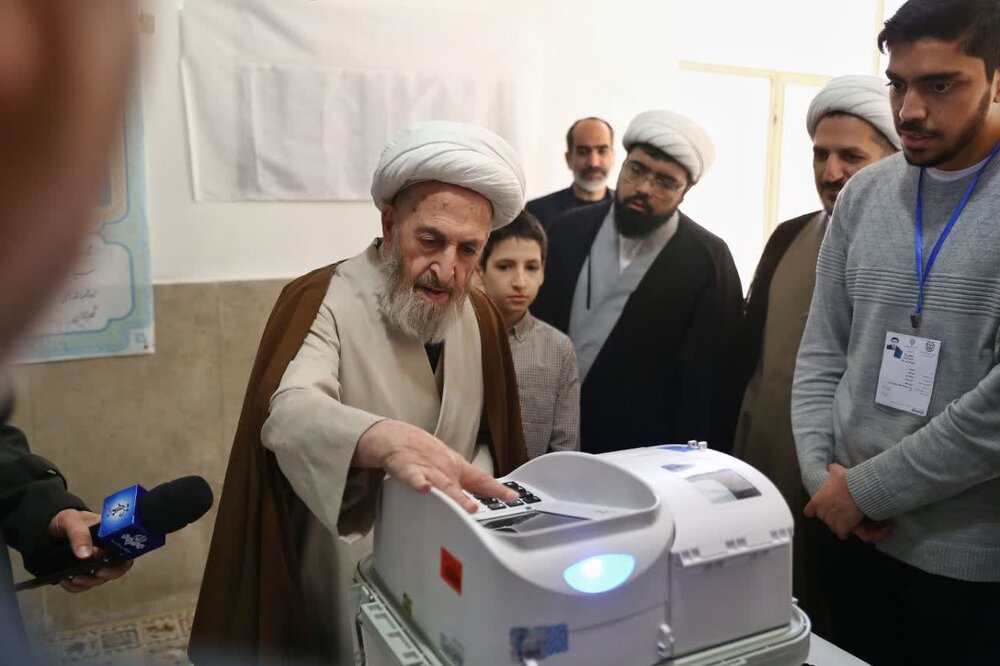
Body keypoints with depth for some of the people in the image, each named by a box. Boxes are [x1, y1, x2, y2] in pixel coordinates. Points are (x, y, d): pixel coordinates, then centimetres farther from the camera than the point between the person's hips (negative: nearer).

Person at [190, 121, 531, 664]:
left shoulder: (479, 316, 0)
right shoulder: (321, 301, -18)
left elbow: (490, 438, 8)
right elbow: (288, 412, -36)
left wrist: (472, 494, -12)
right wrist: (389, 441, -55)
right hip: (340, 586, -4)